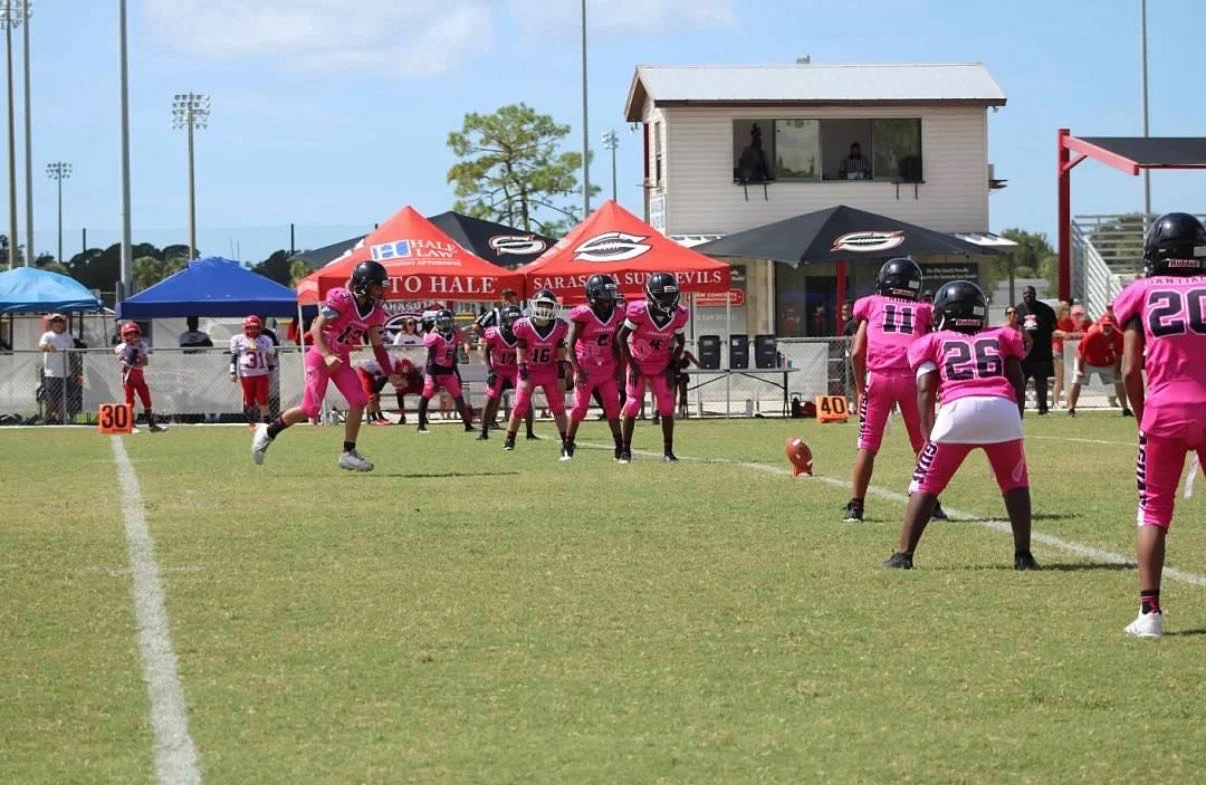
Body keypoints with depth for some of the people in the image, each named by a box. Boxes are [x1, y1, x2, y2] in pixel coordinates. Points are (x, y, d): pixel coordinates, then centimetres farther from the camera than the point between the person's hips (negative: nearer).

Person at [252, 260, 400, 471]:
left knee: (359, 401, -10)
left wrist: (390, 374, 4)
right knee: (311, 409, -8)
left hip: (341, 361, 7)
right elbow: (316, 329, -21)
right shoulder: (341, 299, -18)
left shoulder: (375, 312, 5)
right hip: (319, 357, -7)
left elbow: (377, 345, 10)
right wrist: (327, 355, -33)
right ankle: (268, 432, 13)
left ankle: (348, 453, -1)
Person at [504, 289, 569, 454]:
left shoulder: (559, 328, -10)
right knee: (520, 407, -5)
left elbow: (560, 354, -2)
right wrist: (523, 377, -16)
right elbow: (520, 353, -12)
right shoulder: (524, 327, -17)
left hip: (550, 371, 2)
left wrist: (561, 376, -3)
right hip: (529, 371, -2)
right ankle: (509, 441, 5)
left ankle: (565, 441, 7)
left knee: (558, 407, 1)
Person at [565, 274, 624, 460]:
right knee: (580, 408, -4)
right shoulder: (583, 315, -15)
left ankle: (620, 447, 5)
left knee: (613, 408, 1)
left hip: (607, 369, 5)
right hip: (586, 370, -5)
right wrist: (577, 370, -19)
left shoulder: (616, 315, 1)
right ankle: (568, 447, 7)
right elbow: (570, 345, -13)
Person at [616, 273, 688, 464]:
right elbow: (621, 338, -13)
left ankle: (668, 451, 7)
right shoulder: (639, 312, -24)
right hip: (638, 365, -3)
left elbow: (680, 342, 4)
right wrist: (632, 365, -12)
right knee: (632, 407, -7)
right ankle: (625, 451, 4)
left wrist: (672, 367, -3)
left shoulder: (678, 315, -13)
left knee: (667, 408, -3)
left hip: (662, 367, 3)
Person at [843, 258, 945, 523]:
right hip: (912, 377, 0)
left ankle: (856, 506, 5)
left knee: (868, 444, 9)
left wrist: (861, 389, 16)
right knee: (924, 444, 13)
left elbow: (857, 353, 10)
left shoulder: (872, 306, 17)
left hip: (878, 377, 0)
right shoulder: (923, 311, 20)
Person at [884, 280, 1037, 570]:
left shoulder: (935, 342, 25)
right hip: (1003, 409, 1)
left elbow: (926, 390, 11)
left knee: (926, 485, 11)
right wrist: (1015, 424, 23)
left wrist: (928, 436, 10)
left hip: (958, 408, -1)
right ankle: (1023, 555, 13)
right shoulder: (1000, 338, 30)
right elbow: (1018, 384, 19)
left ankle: (903, 555, 6)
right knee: (1016, 484, 21)